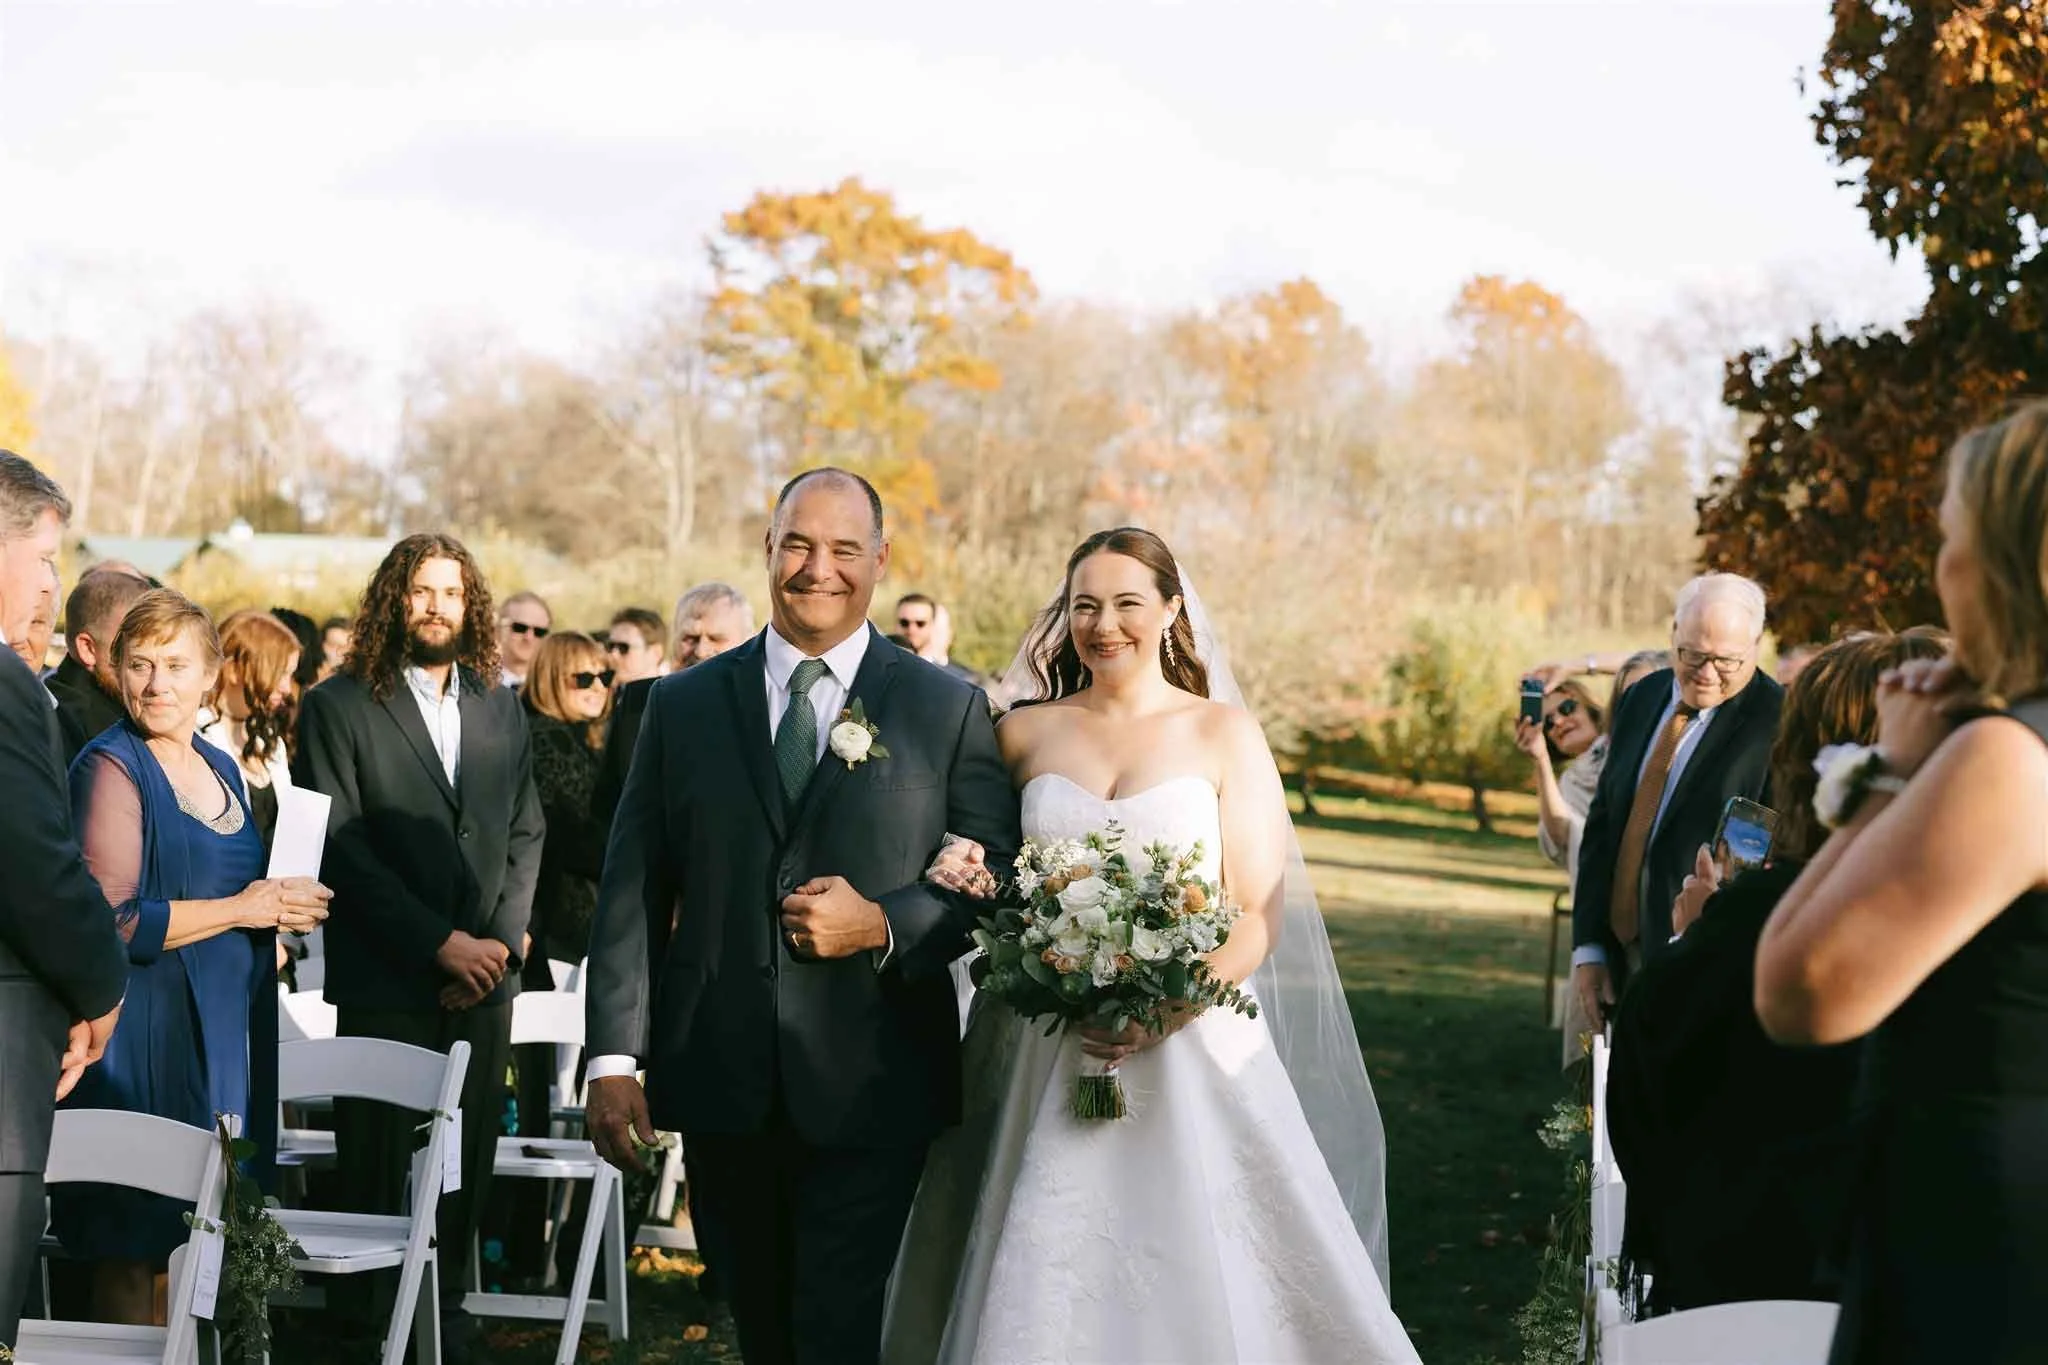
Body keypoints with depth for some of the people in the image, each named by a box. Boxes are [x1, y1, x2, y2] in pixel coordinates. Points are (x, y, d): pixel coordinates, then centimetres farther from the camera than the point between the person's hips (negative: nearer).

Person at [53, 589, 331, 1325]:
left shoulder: (221, 769, 14)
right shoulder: (111, 768, -8)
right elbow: (110, 924, -17)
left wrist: (286, 908, 7)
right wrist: (243, 910, -14)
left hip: (222, 1026, 7)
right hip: (145, 1034, -7)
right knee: (131, 1244, -3)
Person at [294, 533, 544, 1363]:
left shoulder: (501, 709, 14)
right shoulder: (338, 707, -1)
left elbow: (525, 834, 14)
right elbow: (340, 846, -7)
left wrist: (501, 942, -1)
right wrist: (439, 942, -12)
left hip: (483, 981, 4)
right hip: (385, 983, -4)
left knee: (467, 1169, 3)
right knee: (383, 1173, -1)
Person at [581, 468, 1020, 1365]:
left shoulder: (950, 709, 2)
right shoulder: (685, 704, 7)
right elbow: (631, 890, 5)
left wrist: (882, 927, -16)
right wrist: (614, 1057, -2)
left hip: (870, 1089, -2)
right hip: (720, 1088, 3)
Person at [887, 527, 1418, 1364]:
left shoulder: (1224, 735, 2)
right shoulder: (1025, 734, 8)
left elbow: (1260, 915, -3)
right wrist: (969, 879, -10)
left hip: (1195, 1055, -2)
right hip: (1049, 1061, 2)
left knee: (1201, 1290, -2)